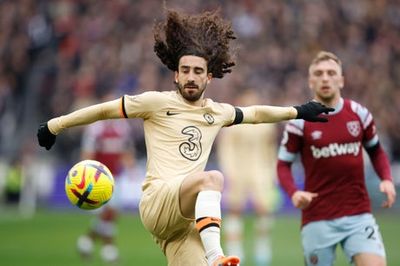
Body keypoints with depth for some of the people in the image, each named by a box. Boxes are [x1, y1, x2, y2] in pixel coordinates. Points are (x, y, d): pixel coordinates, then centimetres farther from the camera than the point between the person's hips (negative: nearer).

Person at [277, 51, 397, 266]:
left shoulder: (359, 114, 5)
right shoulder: (300, 122, -2)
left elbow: (376, 151, 19)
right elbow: (283, 164, 3)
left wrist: (386, 179, 0)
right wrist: (294, 193, -16)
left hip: (358, 216, 2)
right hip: (318, 219, -1)